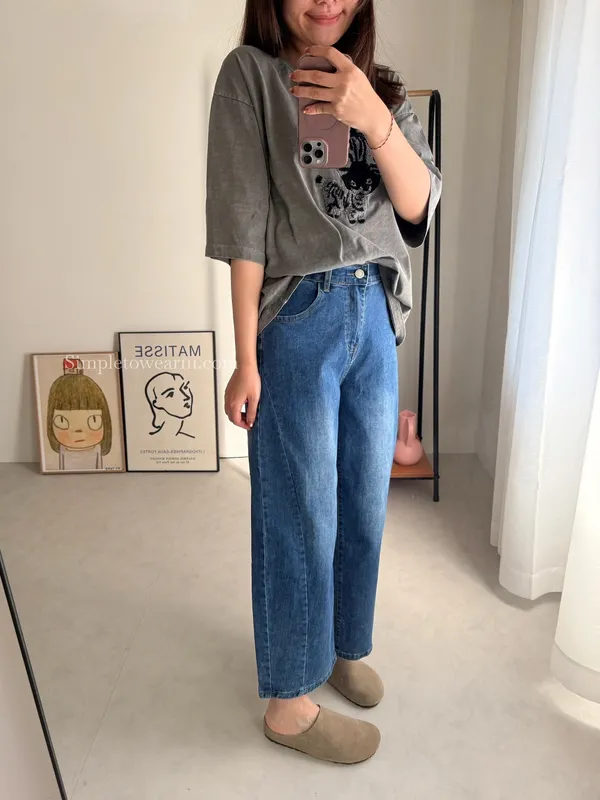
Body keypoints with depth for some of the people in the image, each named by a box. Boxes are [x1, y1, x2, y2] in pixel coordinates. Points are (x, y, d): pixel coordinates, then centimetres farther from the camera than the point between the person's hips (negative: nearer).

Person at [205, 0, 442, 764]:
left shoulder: (384, 89, 12)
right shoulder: (250, 72, -2)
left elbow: (419, 206, 1)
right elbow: (245, 223, -10)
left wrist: (375, 120, -18)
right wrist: (246, 358, -12)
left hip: (377, 317, 6)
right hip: (297, 320, -5)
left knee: (365, 507, 14)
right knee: (302, 520, 2)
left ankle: (345, 644, 39)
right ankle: (288, 702, 22)